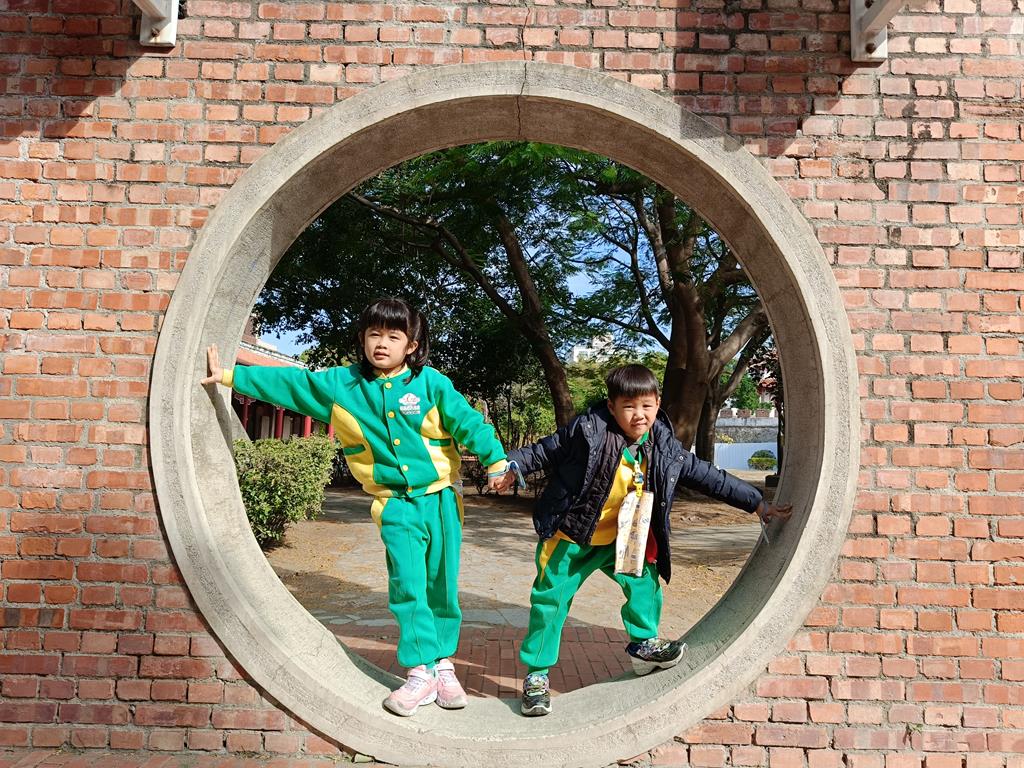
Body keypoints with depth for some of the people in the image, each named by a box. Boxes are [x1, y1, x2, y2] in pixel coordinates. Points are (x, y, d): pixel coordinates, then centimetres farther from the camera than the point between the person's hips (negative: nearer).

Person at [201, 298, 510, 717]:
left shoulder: (431, 383, -6)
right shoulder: (339, 384, 2)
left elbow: (468, 422, -4)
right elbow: (288, 382, 6)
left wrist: (496, 460, -11)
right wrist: (230, 376, 7)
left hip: (440, 497, 0)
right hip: (396, 504, 1)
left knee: (442, 585, 7)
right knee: (407, 585, -7)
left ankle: (443, 663, 23)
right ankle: (420, 671, 5)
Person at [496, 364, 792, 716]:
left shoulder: (665, 448, -8)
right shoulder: (587, 430, -23)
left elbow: (708, 476, 0)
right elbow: (543, 451, -9)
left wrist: (756, 503, 3)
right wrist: (511, 466, -18)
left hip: (618, 538, 4)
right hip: (569, 537, -4)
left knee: (644, 578, -1)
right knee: (550, 600, -1)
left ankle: (644, 643, 25)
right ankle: (536, 675, 14)